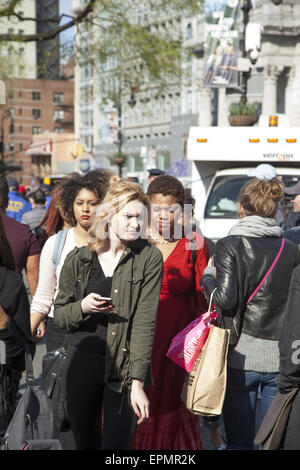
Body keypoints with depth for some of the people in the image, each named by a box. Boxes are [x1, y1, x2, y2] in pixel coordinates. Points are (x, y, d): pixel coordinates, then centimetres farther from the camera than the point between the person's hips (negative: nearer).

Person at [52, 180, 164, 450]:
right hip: (82, 362, 3)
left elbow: (145, 321, -11)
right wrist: (82, 307, -12)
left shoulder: (149, 258, -5)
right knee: (85, 442, 13)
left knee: (117, 443, -7)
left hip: (125, 367, -3)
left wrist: (137, 381, -17)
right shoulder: (78, 259, 3)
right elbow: (59, 314, 11)